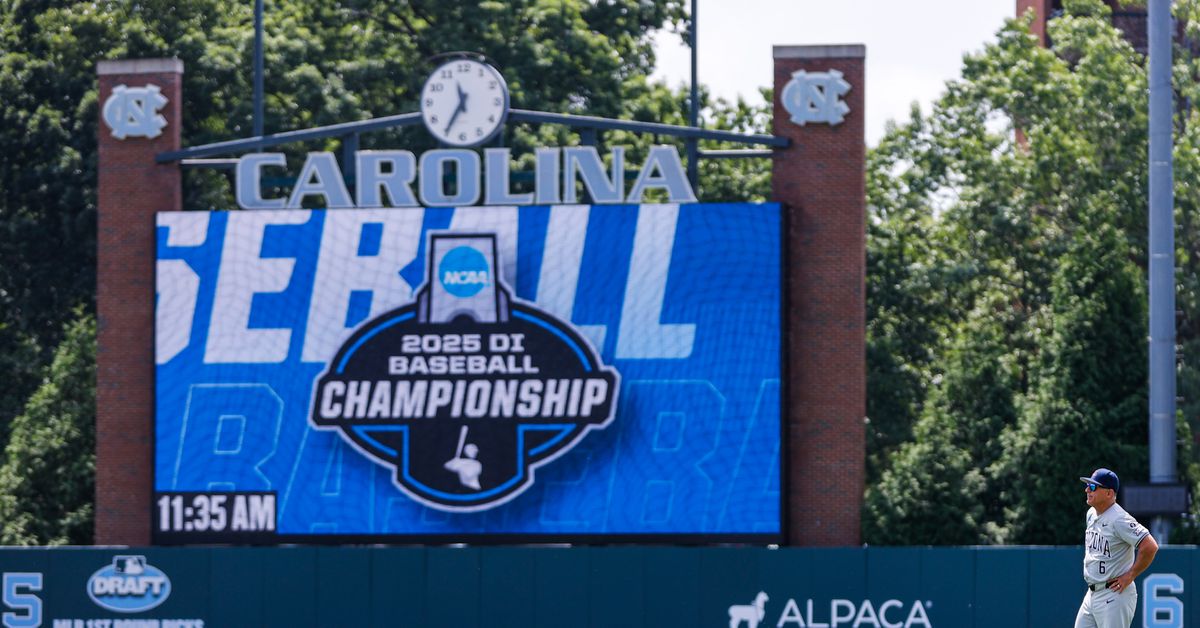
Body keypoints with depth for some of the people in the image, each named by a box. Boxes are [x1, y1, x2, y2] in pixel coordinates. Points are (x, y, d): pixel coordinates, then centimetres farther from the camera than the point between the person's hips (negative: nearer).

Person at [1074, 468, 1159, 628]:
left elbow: (1150, 547, -26)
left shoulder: (1119, 519, -19)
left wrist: (1130, 576, -18)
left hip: (1115, 595, -10)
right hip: (1091, 595, 10)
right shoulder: (1092, 514, 11)